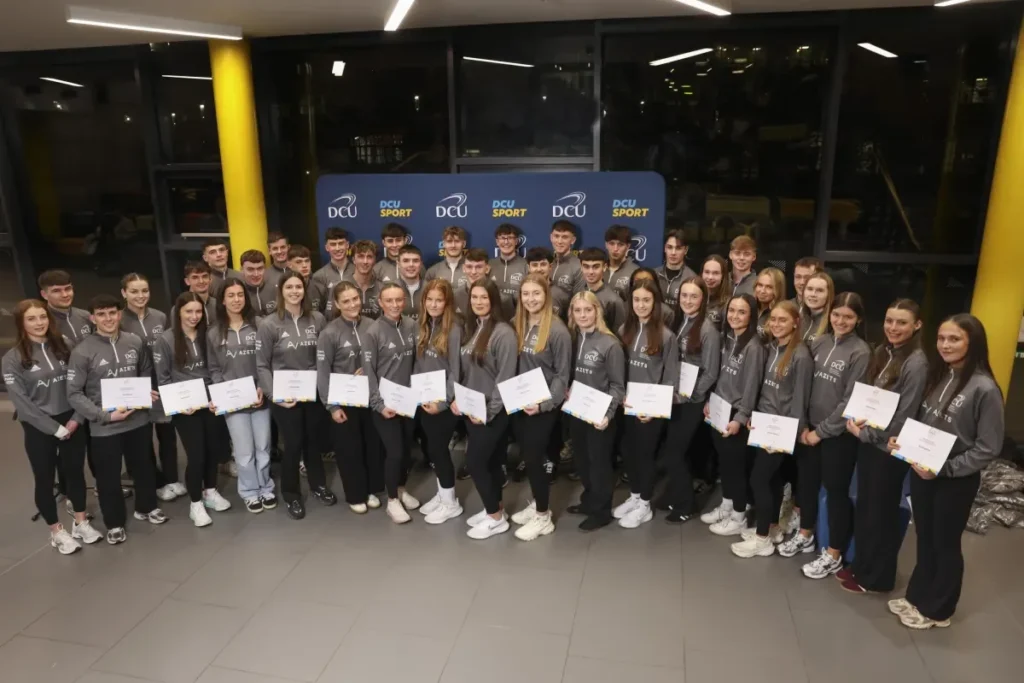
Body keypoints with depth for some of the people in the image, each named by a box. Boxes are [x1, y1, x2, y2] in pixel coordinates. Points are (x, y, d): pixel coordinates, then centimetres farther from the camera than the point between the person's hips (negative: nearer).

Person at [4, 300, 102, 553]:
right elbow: (21, 402, -12)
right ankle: (56, 531, 24)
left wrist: (76, 419, -10)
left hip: (72, 423, 3)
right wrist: (55, 428, -13)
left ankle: (81, 522, 29)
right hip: (38, 429, -3)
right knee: (45, 479, 9)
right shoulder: (12, 359, -8)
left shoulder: (63, 347, 3)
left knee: (75, 472, 13)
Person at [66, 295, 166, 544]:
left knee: (143, 467, 20)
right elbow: (74, 394, -13)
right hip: (104, 427, -4)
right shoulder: (82, 352, -14)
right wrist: (105, 415, -20)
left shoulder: (136, 343, -1)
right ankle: (115, 523, 30)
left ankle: (146, 508, 43)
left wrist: (147, 391, -3)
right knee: (109, 477, 10)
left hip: (138, 419, 4)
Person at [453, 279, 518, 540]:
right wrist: (457, 398, 1)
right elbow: (463, 370, 12)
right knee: (490, 460, 15)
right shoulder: (469, 328, 8)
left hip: (492, 412, -7)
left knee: (475, 460, -5)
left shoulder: (503, 332, -16)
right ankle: (494, 508, 29)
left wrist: (489, 411, -18)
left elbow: (505, 378, -18)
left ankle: (496, 517, 10)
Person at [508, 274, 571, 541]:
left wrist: (544, 404, -20)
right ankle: (538, 503, 32)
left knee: (534, 458, -1)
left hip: (543, 407, -6)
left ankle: (543, 516, 15)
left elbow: (562, 374, -12)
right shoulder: (519, 325, 5)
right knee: (528, 456, 14)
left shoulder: (557, 330, -13)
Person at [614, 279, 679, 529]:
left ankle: (645, 506, 22)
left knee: (645, 453, 6)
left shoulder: (666, 336, -11)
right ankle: (634, 496, 34)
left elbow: (671, 379, -9)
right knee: (630, 451, 15)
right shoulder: (625, 330, 2)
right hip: (628, 405, 4)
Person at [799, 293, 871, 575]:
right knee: (807, 481, 17)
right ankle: (805, 536, 37)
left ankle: (833, 555, 19)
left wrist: (822, 430, -12)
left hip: (840, 433, -5)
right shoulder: (819, 343, 3)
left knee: (836, 489, 5)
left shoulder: (861, 352, -11)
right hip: (811, 428, 5)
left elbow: (851, 401, -13)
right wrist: (804, 424, -3)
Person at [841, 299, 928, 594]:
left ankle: (876, 577, 25)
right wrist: (856, 419, -5)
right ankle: (860, 566, 33)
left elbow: (905, 415, -19)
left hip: (890, 448, -7)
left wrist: (866, 433, -13)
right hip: (868, 442, 7)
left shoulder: (916, 363, -18)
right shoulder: (881, 353, 6)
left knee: (881, 513, 8)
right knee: (863, 507, 17)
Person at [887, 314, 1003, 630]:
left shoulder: (984, 389, -18)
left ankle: (936, 610, 31)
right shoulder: (936, 375, 2)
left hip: (956, 481, -5)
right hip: (921, 473, 5)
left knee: (946, 544, 13)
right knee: (924, 539, 20)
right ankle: (917, 596, 37)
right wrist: (901, 440, -6)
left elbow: (988, 448, -17)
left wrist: (944, 468, -22)